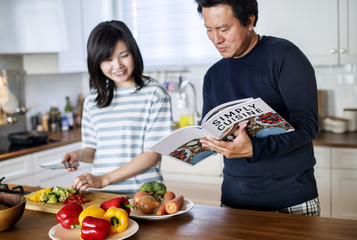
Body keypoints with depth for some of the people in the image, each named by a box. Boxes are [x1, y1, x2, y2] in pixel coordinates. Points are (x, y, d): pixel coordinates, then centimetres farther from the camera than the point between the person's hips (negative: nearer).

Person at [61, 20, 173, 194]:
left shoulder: (154, 93, -1)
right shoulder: (93, 100, 14)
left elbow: (153, 155, -6)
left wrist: (104, 179, -12)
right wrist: (78, 155, -2)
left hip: (141, 192, -3)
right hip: (101, 193, 4)